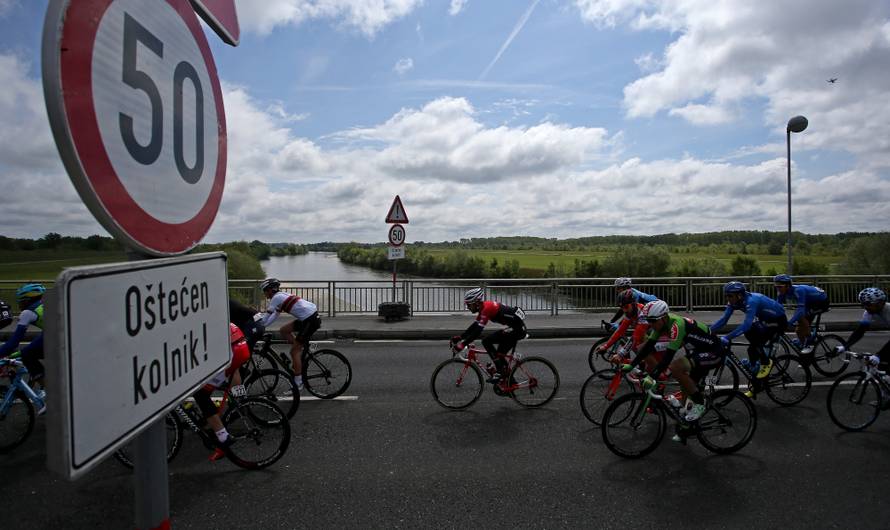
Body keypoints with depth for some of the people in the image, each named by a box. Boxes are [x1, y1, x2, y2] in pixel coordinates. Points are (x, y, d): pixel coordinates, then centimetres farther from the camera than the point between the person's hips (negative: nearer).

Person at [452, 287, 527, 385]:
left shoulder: (487, 308, -20)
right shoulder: (483, 308, 9)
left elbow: (478, 331, -24)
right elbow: (474, 326, 15)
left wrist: (462, 344, -23)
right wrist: (459, 337, 10)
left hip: (517, 328, -10)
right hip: (518, 327, 10)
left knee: (487, 342, -13)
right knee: (499, 355, 14)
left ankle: (499, 371, -8)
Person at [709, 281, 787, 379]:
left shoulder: (751, 301, -34)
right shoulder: (734, 302, -12)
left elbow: (746, 324, -44)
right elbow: (723, 319, -13)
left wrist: (727, 337, -49)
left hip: (779, 320, -8)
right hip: (766, 319, 8)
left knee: (755, 341, -20)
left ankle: (766, 362, 5)